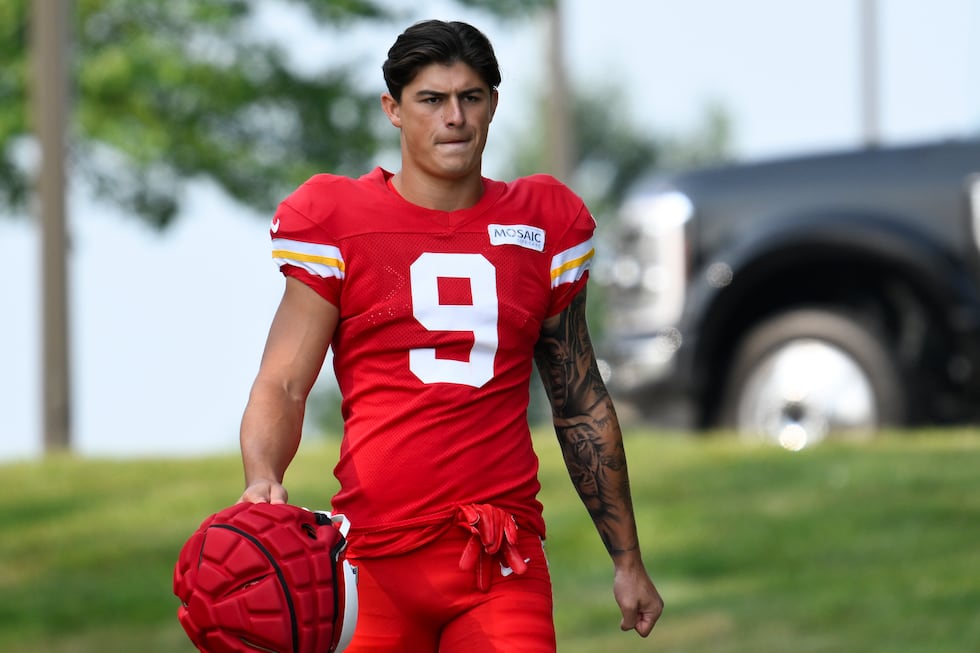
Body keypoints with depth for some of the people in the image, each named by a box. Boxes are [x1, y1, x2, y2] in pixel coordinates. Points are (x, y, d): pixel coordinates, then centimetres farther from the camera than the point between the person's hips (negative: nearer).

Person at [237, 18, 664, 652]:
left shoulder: (543, 225, 11)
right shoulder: (340, 223, 3)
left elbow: (581, 404, 18)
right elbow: (282, 386, 0)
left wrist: (627, 559, 20)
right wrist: (262, 477, -22)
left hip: (505, 567, 1)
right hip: (376, 553, -1)